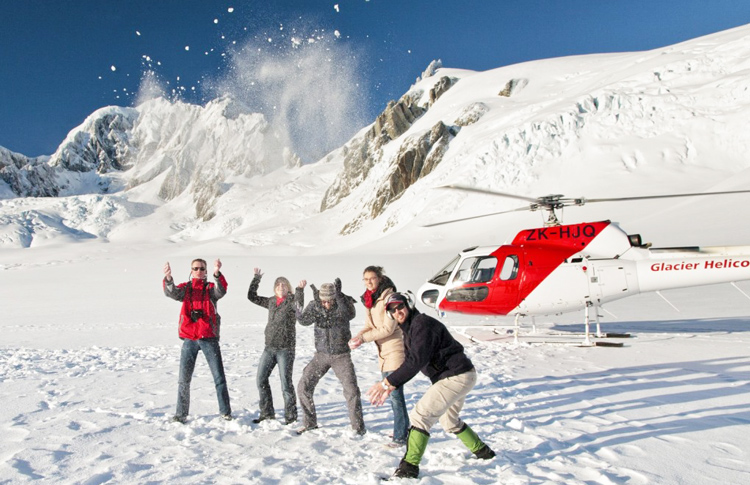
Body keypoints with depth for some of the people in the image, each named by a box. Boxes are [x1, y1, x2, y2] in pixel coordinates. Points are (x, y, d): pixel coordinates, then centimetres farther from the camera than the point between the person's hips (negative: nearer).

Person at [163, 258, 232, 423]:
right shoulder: (185, 288, 7)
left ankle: (225, 412, 14)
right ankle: (181, 414, 20)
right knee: (184, 378, 6)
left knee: (219, 376, 3)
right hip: (189, 339, 1)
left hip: (209, 337, -1)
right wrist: (168, 278, -37)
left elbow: (221, 291, -21)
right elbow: (172, 292, -15)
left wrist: (217, 274, -40)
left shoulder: (211, 288, 3)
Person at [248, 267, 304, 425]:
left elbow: (299, 304, -29)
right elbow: (252, 296, 16)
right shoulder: (271, 302, 11)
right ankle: (267, 412, 23)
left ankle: (290, 416, 11)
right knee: (261, 380, 9)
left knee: (286, 383, -4)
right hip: (269, 348, 6)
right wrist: (256, 278, 12)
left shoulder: (291, 301, -6)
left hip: (285, 349, -6)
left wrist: (300, 289, -42)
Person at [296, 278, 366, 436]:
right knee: (303, 387, 0)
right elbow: (303, 321, -24)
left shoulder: (344, 302, -13)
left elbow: (350, 314, -33)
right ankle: (309, 422, 18)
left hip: (342, 356, -2)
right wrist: (317, 304, -37)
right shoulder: (314, 305, -8)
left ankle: (358, 425, 9)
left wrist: (340, 295, -42)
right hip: (321, 355, 3)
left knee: (351, 390, -9)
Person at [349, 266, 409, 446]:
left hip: (395, 349, -9)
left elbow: (388, 329, -21)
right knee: (390, 391, 18)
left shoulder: (389, 297, -18)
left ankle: (400, 436, 5)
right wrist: (358, 337, -9)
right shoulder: (369, 299, 8)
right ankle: (404, 427, 34)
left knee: (395, 393, -6)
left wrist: (364, 338, -20)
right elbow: (369, 325, 11)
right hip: (383, 350, 9)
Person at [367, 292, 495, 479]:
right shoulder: (409, 329, 12)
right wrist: (392, 385, -4)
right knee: (449, 420, 28)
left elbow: (416, 360, -29)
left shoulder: (422, 324, -20)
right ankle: (482, 451, 43)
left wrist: (388, 382, -30)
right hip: (457, 375, 11)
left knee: (420, 415, -16)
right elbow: (410, 362, 10)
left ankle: (409, 467, -12)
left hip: (456, 377, -11)